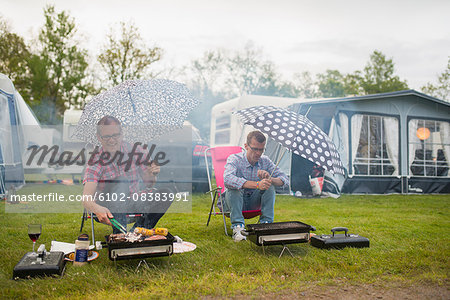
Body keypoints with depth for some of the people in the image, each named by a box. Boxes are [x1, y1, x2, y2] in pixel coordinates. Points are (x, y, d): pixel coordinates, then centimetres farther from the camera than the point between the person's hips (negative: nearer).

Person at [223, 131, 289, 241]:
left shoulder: (265, 161, -6)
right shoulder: (234, 159, -19)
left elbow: (285, 179, -10)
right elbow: (227, 179, -40)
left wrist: (270, 179, -34)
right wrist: (257, 184, -48)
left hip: (254, 203, 3)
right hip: (235, 201, -3)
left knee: (270, 186, -20)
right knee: (234, 187, -33)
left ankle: (266, 223, -21)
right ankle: (237, 227, -33)